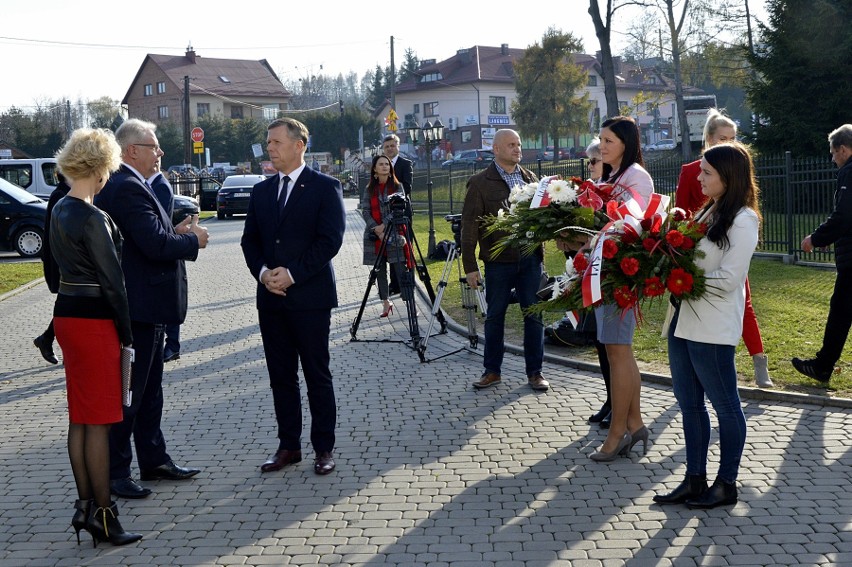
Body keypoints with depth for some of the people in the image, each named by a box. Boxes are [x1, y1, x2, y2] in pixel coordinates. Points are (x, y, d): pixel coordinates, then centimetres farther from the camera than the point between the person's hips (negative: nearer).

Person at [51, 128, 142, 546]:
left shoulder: (60, 211, 10)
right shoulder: (93, 219, -18)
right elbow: (111, 279, -17)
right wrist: (126, 333, -9)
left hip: (67, 314, 9)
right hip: (95, 320, -9)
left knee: (80, 417, 15)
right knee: (99, 422, -1)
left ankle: (85, 505, 23)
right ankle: (103, 515, 8)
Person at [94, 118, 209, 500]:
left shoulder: (125, 185, 14)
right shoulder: (128, 188, -20)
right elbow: (154, 243, -27)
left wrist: (176, 232, 3)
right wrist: (193, 240, -11)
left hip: (145, 306, 11)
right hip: (138, 308, -11)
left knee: (149, 390, 19)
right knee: (128, 392, -1)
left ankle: (153, 460, 30)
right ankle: (114, 473, 9)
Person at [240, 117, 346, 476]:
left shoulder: (325, 187, -3)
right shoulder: (261, 191, 14)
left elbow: (330, 239, -11)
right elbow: (250, 240, 12)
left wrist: (292, 273, -16)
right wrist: (262, 272, -7)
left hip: (310, 296, -5)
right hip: (271, 298, 5)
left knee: (317, 375, 2)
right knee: (281, 376, 10)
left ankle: (324, 448, 12)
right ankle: (288, 446, 20)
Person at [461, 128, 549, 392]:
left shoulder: (530, 178, 10)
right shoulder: (480, 183, -3)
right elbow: (469, 226, -4)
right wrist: (470, 265, -8)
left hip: (530, 259, 3)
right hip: (498, 261, -3)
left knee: (534, 315, 5)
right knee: (494, 316, 8)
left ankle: (535, 372, 16)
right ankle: (492, 371, 21)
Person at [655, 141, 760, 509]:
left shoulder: (743, 221, -13)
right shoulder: (707, 212, 13)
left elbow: (728, 279, -18)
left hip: (713, 329, -9)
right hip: (683, 321, 9)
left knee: (725, 405, 5)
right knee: (689, 404, 14)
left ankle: (726, 485, 17)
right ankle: (695, 479, 25)